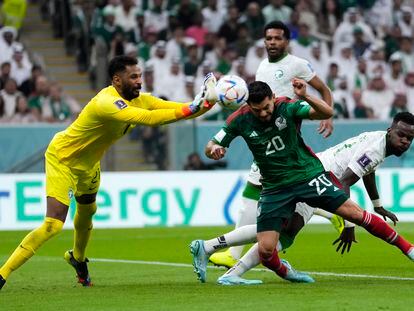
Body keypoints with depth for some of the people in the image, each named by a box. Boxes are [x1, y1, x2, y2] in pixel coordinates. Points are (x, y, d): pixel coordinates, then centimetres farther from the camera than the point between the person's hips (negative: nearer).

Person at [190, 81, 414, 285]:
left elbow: (327, 112, -25)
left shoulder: (287, 107, -13)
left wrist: (305, 96, -43)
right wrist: (214, 149, -24)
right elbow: (210, 147, 0)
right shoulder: (240, 120, -8)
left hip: (308, 175, -1)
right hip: (274, 189, 1)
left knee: (354, 213, -10)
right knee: (265, 251, -9)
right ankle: (284, 272, 27)